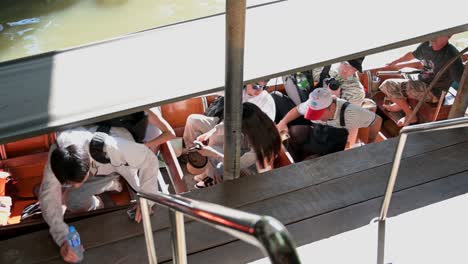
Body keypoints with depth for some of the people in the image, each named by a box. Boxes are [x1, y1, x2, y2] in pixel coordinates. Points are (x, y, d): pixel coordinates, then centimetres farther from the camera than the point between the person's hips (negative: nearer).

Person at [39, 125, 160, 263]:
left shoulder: (111, 147, -46)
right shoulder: (57, 155, -35)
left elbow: (150, 160, -34)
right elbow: (48, 197, -30)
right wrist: (63, 239, -39)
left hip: (124, 158, -1)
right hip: (98, 169, 2)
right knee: (73, 201, -20)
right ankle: (110, 184, 10)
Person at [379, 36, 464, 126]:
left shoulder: (451, 55, -25)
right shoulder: (427, 45, -2)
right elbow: (412, 55, 19)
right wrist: (394, 63, 31)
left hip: (432, 92, -8)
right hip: (422, 82, 8)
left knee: (388, 85, -14)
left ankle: (410, 116, -2)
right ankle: (399, 104, 25)